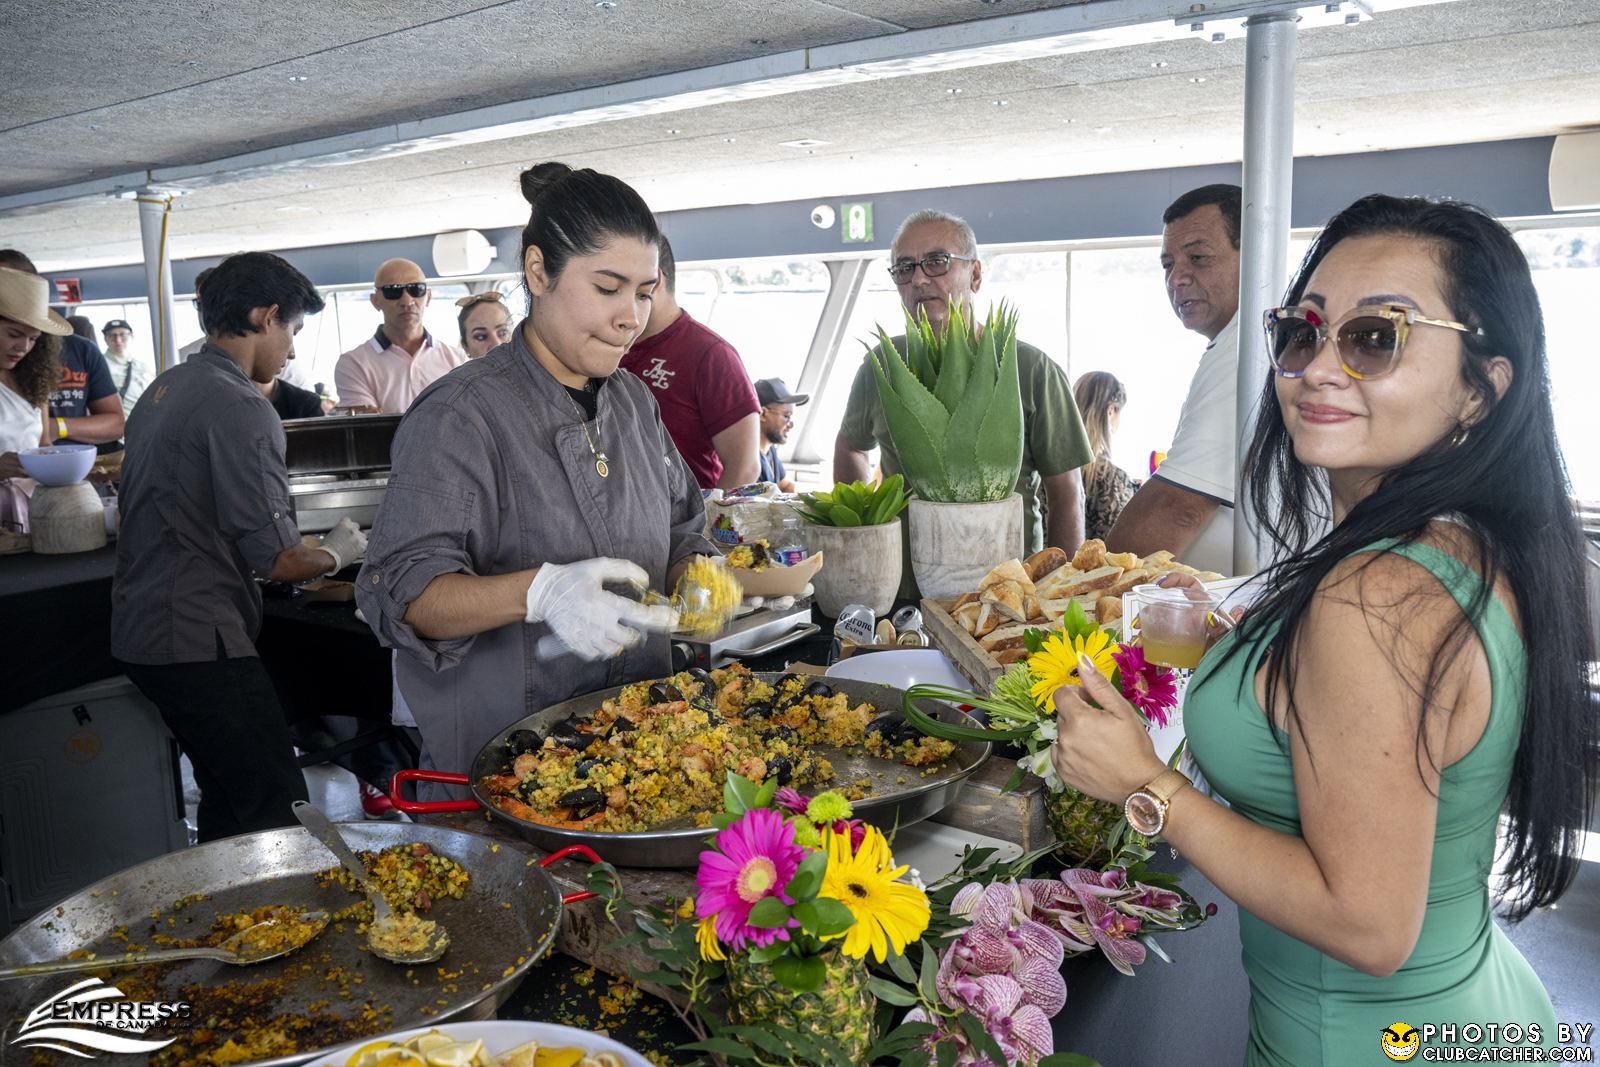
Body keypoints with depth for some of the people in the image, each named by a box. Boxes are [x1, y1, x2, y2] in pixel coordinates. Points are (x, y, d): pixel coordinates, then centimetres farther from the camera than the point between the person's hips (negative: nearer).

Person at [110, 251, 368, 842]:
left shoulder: (163, 389, 13)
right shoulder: (240, 408, -17)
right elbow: (274, 559, -18)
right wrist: (335, 554, 3)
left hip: (142, 631, 10)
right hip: (197, 641, -10)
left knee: (228, 801, 19)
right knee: (277, 815, -6)